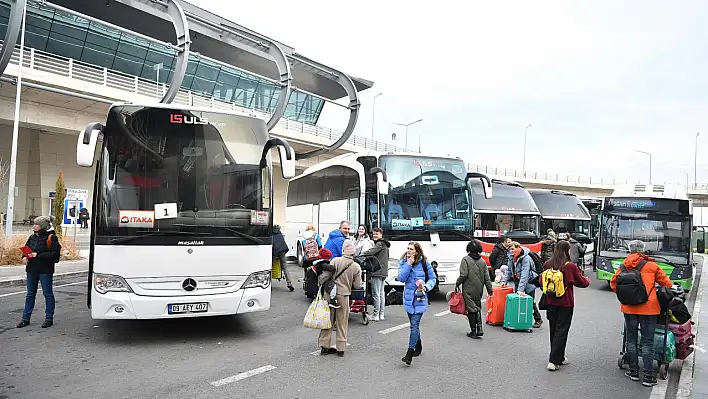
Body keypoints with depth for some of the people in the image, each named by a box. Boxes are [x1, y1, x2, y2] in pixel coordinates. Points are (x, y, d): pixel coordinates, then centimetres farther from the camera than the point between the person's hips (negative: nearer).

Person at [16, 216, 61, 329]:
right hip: (32, 270, 6)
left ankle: (49, 318, 11)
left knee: (48, 294, 3)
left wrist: (38, 255, -20)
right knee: (30, 294, 12)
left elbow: (55, 254, -16)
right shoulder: (32, 237, 11)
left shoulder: (51, 238, -9)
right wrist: (24, 256, -1)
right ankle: (25, 318, 20)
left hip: (45, 270, -6)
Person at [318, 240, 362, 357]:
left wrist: (319, 284, 4)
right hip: (344, 296, 0)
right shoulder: (356, 267, -5)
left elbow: (325, 275, -12)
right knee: (342, 323, 12)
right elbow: (357, 285, 0)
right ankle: (341, 348, 17)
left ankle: (325, 346, 17)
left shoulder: (336, 261, -9)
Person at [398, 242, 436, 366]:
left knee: (414, 325, -12)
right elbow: (401, 278, -9)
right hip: (408, 298, 5)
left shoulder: (424, 263, -7)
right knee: (414, 324, 18)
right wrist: (408, 264, -16)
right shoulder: (403, 262, 3)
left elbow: (432, 278, 1)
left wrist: (426, 287, -17)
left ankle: (410, 353, -10)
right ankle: (418, 346, 38)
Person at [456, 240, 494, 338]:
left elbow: (463, 275, -17)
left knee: (471, 309, 3)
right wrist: (490, 289, 12)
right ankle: (479, 328, 7)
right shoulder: (482, 261, 4)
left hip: (468, 290, -5)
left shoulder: (466, 259, -11)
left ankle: (473, 331, 8)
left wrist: (457, 284, -3)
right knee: (478, 307, 18)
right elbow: (487, 277, 5)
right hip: (479, 289, 5)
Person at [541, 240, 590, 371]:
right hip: (565, 303, -4)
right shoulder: (570, 266, -14)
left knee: (553, 329, 15)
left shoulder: (547, 265, -3)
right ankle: (553, 361, 0)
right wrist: (587, 280, 20)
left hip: (550, 302, 4)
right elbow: (582, 282, -1)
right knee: (561, 331, 2)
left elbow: (542, 281, 7)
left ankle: (559, 357, 27)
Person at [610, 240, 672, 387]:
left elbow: (613, 284, 6)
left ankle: (633, 371, 21)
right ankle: (648, 376, 5)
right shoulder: (651, 266, -4)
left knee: (631, 340, 14)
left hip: (629, 308, 2)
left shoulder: (623, 267, 1)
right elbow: (667, 283, 3)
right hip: (648, 308, -2)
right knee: (647, 342, 4)